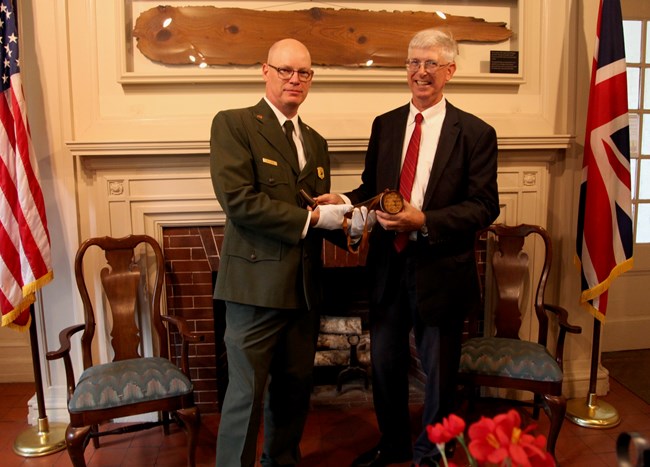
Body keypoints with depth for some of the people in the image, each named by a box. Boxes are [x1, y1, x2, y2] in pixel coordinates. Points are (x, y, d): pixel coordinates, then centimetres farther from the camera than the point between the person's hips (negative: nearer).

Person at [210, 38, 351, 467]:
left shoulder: (316, 142, 17)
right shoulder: (233, 124, -5)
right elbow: (238, 200, -18)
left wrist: (346, 223, -2)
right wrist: (310, 217, -14)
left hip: (304, 287, 7)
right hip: (258, 282, -6)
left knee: (294, 387, 16)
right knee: (247, 393, 1)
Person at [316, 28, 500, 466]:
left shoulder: (476, 133, -7)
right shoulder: (385, 125, 6)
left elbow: (485, 206, -11)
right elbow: (371, 185, 10)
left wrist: (424, 221, -23)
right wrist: (345, 199, -12)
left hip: (440, 269, -3)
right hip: (388, 265, 4)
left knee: (438, 370, 14)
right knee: (385, 363, 18)